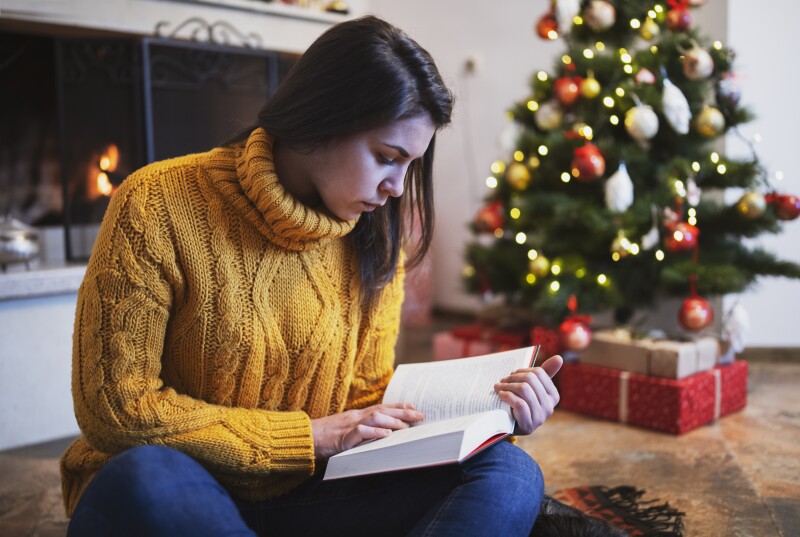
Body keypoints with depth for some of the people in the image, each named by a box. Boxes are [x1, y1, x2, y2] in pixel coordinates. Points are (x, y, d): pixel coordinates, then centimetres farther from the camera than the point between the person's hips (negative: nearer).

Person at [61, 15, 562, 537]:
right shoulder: (159, 206, -13)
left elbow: (367, 394, 7)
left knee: (509, 472, -17)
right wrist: (310, 436, -16)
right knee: (144, 477, -40)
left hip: (303, 493, 5)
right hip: (177, 490, -4)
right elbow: (115, 408, -14)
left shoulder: (374, 239, 1)